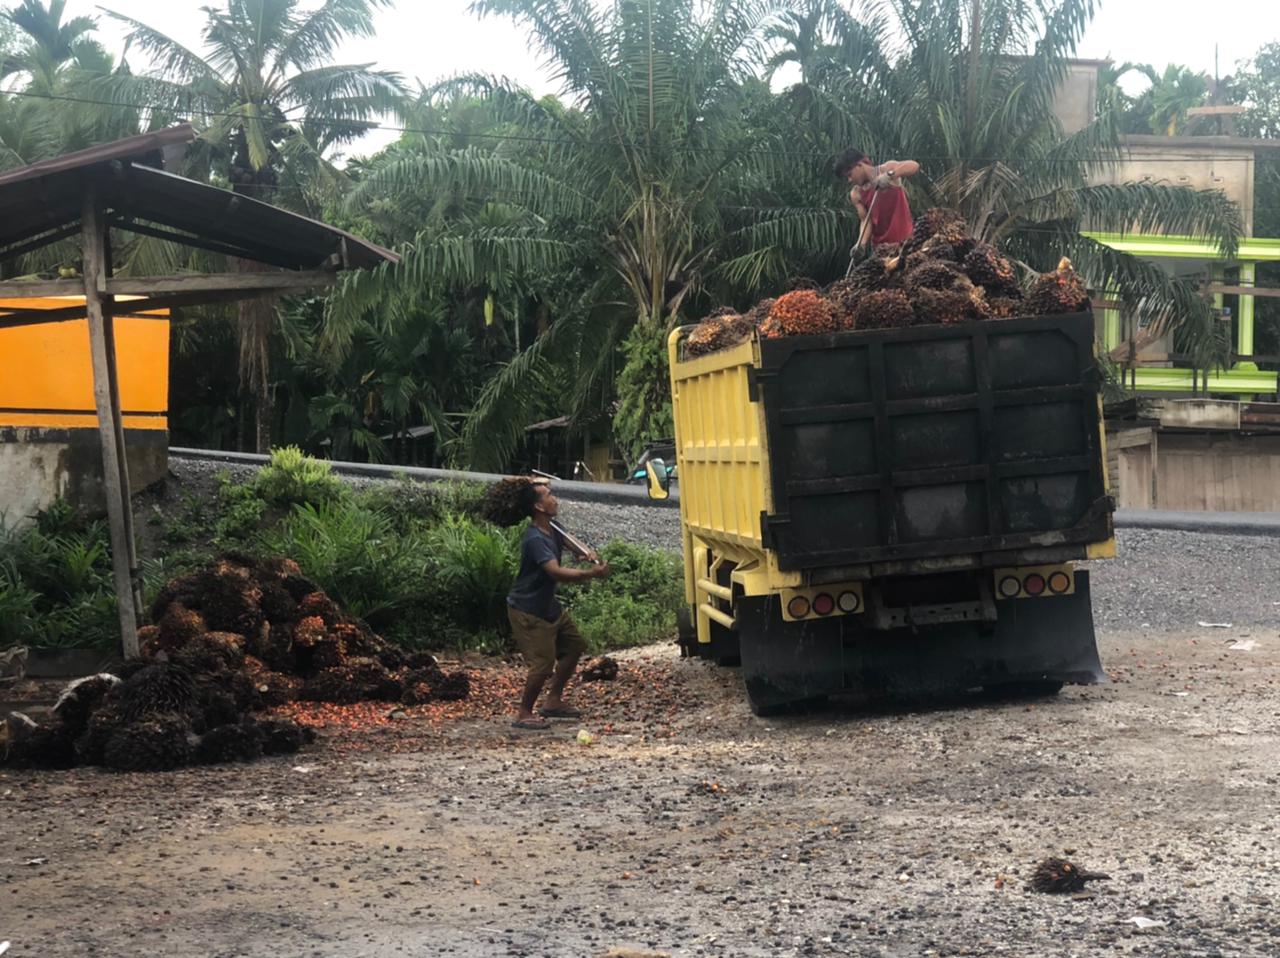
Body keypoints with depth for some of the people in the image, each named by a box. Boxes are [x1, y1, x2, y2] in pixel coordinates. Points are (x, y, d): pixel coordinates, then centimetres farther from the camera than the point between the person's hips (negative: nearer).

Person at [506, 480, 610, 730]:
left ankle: (554, 701, 27)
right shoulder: (535, 539, -27)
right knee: (543, 663, -13)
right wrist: (592, 574, -38)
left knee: (575, 645, 17)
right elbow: (556, 572, -37)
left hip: (548, 605, 10)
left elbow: (570, 544, 20)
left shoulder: (552, 531, 3)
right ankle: (524, 714, 3)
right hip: (527, 610, -10)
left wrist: (587, 554, -4)